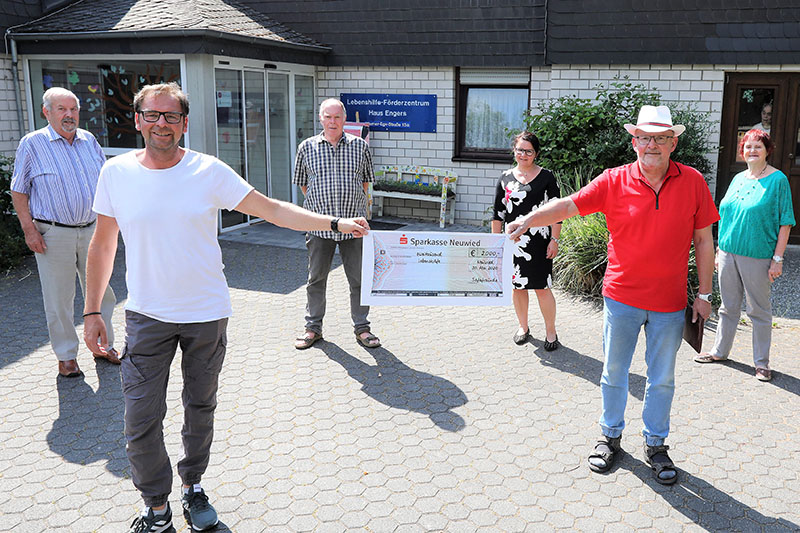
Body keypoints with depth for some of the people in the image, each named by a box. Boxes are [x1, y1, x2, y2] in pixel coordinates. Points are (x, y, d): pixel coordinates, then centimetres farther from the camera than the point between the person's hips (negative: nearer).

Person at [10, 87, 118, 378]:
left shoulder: (89, 141, 9)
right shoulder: (32, 144, -3)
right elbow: (18, 191, -3)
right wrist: (29, 230, -10)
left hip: (92, 230, 4)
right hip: (53, 234, -4)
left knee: (101, 291, 10)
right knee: (59, 298, 3)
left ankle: (103, 345, 26)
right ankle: (66, 356, 17)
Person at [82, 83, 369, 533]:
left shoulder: (209, 171, -8)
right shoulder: (117, 172, -3)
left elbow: (272, 209, -8)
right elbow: (103, 245, 4)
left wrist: (335, 223, -16)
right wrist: (92, 311, 5)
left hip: (206, 314, 0)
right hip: (147, 316, 0)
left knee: (201, 407, 15)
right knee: (142, 419, -1)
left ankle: (193, 486, 38)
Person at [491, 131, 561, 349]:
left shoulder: (546, 177, 0)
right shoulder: (505, 178, 8)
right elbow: (498, 213, 11)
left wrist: (554, 240, -6)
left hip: (539, 242, -3)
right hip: (513, 241, 3)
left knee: (542, 288, -2)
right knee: (517, 286, 11)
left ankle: (551, 332, 12)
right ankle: (523, 327, 28)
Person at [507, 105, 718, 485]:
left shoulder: (692, 182, -3)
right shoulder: (615, 181, -6)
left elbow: (703, 241, 2)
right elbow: (567, 205, -11)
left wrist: (704, 294, 2)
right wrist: (527, 220, -29)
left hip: (670, 303, 1)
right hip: (622, 297, 0)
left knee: (662, 378, 13)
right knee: (614, 372, 13)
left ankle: (656, 445, 32)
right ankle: (610, 436, 33)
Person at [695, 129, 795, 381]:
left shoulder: (778, 180, -6)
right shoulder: (738, 178, 10)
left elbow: (785, 222, -8)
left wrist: (777, 258, -12)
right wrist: (719, 250, 15)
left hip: (757, 257, -5)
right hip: (729, 253, 5)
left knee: (759, 310, 5)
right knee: (728, 306, 16)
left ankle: (762, 363, 16)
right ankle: (719, 351, 29)